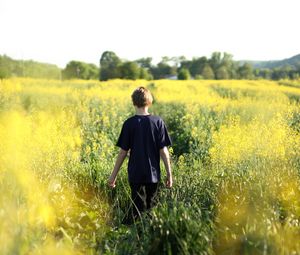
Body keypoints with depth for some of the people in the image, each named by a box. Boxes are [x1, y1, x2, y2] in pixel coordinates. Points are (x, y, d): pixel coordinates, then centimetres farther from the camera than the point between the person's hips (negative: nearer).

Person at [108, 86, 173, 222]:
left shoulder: (129, 123, -9)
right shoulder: (158, 121, -5)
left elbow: (123, 151, -7)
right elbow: (163, 150, -5)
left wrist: (114, 175, 2)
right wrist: (169, 173, 3)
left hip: (136, 175, -1)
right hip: (153, 174, 2)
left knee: (139, 211, 7)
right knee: (151, 208, 17)